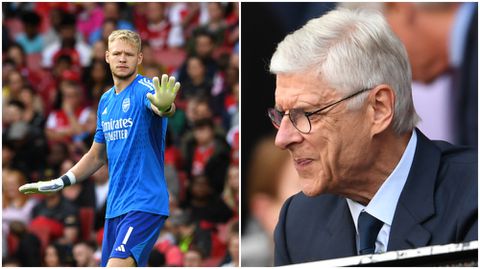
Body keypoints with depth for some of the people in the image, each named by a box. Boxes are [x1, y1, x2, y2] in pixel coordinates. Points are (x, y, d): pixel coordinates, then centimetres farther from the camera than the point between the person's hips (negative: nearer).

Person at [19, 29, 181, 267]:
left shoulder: (145, 90, -10)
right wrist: (59, 183, 20)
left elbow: (163, 109, -36)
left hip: (144, 204, -8)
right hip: (115, 206, 8)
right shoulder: (106, 101, 14)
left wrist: (165, 106, -59)